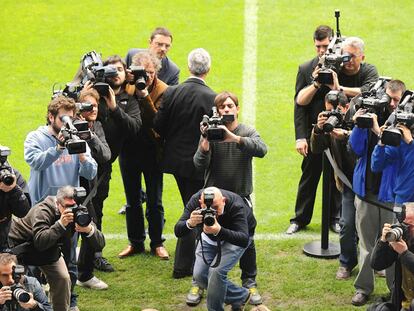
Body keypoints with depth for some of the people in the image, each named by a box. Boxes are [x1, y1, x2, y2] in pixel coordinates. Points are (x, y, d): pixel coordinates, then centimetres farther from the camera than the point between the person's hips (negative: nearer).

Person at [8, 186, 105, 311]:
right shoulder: (42, 211, -32)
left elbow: (100, 244, -21)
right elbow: (40, 242, -45)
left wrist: (90, 229, -42)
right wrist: (61, 224, -51)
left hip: (49, 249, 5)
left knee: (63, 278, -5)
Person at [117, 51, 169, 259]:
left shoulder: (162, 91, -10)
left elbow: (157, 120, -22)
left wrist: (144, 97, -29)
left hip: (152, 150, -3)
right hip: (129, 150, 3)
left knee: (155, 201, 7)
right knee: (132, 201, 13)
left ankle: (157, 243, 20)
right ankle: (135, 242, 25)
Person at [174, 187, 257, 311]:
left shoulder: (236, 206, -38)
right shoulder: (195, 200, -30)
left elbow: (244, 240, -47)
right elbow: (178, 232, -33)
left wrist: (219, 231, -63)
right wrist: (189, 223, -56)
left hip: (235, 237, -4)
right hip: (210, 237, 4)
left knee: (216, 271, -23)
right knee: (200, 275, -4)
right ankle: (240, 297, 15)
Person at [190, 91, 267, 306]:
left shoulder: (248, 132, -1)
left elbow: (261, 150, -22)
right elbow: (200, 164, -11)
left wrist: (234, 137, -33)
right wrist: (205, 141, -26)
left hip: (241, 197, 0)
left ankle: (250, 283, 20)